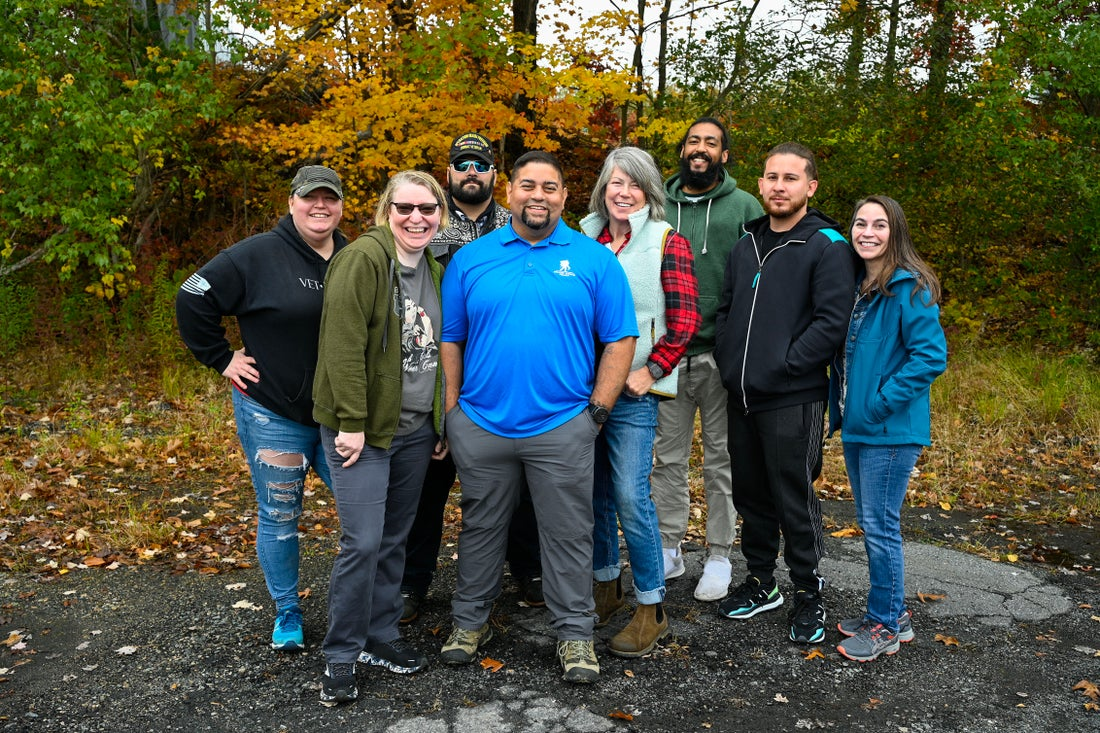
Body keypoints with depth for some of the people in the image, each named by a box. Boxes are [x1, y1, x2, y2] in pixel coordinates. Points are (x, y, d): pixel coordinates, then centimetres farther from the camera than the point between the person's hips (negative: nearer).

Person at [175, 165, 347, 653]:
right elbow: (192, 301, -7)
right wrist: (223, 359, -7)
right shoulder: (258, 255, -10)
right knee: (279, 519, 9)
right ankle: (286, 613, 29)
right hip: (273, 415, -4)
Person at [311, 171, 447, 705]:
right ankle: (340, 659, 11)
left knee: (394, 539, 15)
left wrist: (442, 423, 15)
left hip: (415, 430, 7)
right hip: (363, 429, -7)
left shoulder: (434, 271, 12)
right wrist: (352, 422, -20)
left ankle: (380, 638, 30)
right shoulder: (363, 258, -12)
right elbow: (343, 344, -18)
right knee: (362, 542, -6)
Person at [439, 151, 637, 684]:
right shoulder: (470, 259, 5)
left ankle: (575, 634, 23)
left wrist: (598, 410, -5)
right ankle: (470, 621, 33)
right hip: (480, 425, 2)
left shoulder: (594, 260, 1)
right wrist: (452, 410, 1)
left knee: (568, 534, 7)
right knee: (481, 527, 15)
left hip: (562, 427, -1)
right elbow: (449, 340, 7)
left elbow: (619, 340, 1)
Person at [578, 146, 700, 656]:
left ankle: (652, 610, 9)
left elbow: (684, 321, -7)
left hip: (633, 390, -4)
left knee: (631, 496, -7)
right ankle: (607, 589, 31)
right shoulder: (583, 240, 9)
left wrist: (649, 371, -13)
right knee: (595, 492, 13)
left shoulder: (668, 243, -2)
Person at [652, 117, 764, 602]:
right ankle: (668, 548, 23)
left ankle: (719, 556, 19)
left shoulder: (745, 208, 3)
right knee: (668, 456, 10)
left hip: (722, 353, -2)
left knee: (722, 458, 7)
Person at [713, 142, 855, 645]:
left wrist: (782, 367, -17)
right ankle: (761, 583, 33)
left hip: (793, 400, -6)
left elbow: (832, 322, -15)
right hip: (742, 396, 7)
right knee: (750, 495, 16)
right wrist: (729, 364, 5)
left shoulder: (827, 247, -7)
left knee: (795, 500, 2)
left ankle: (808, 596, 20)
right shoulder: (745, 245, 13)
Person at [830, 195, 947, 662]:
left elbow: (931, 356, -19)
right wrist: (842, 402, 9)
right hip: (856, 426, 9)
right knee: (868, 521, 16)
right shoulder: (856, 285, 10)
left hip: (890, 430, -8)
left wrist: (882, 403, -20)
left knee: (880, 525, 0)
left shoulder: (909, 289, -14)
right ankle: (891, 612, 32)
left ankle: (885, 625, 16)